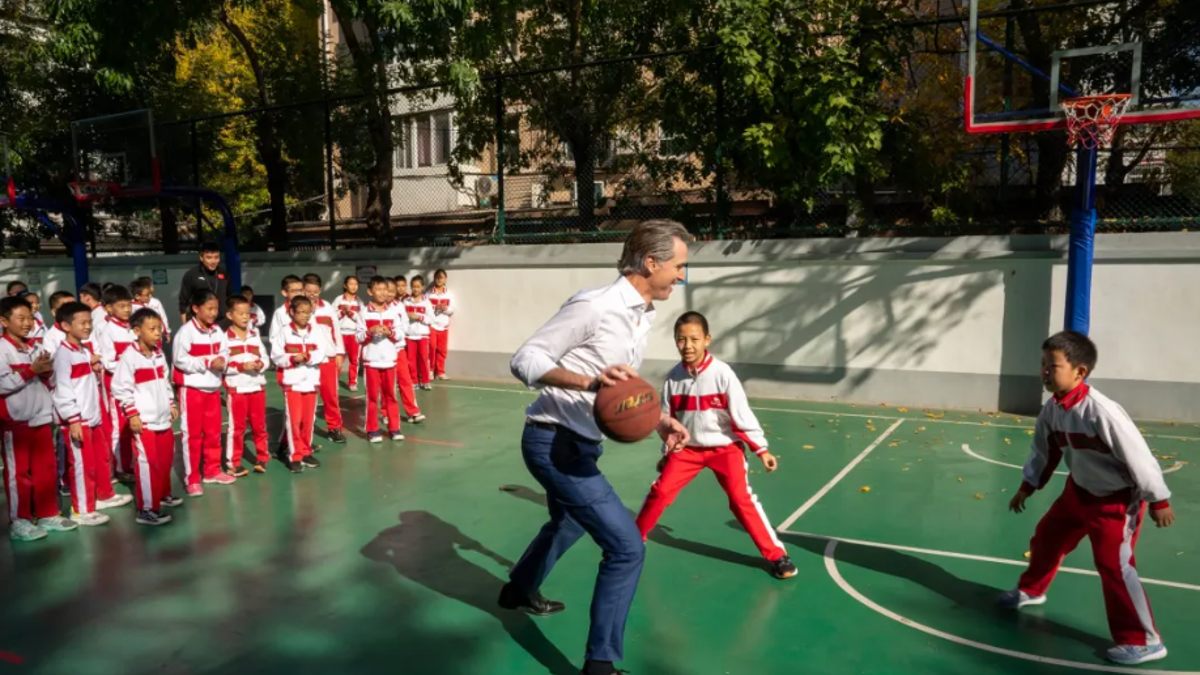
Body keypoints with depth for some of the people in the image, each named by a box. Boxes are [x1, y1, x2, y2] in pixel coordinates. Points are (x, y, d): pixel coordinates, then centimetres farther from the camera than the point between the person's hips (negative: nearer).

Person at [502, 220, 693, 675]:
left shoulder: (644, 317, 6)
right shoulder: (595, 305, -21)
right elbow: (525, 360, -22)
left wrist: (659, 420, 3)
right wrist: (588, 381, -36)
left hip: (580, 443, 10)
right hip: (554, 441, -10)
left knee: (566, 526, 31)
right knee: (627, 546, -11)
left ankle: (519, 592, 58)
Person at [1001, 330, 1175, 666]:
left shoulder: (1101, 411, -32)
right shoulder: (1052, 409, -8)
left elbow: (1138, 456, -25)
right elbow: (1044, 452, 8)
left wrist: (1158, 501, -19)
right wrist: (1027, 487, 14)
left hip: (1118, 499, -8)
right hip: (1079, 491, 8)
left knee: (1114, 564, -10)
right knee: (1046, 538, 19)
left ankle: (1143, 640, 5)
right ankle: (1031, 590, 44)